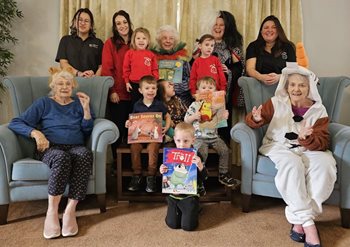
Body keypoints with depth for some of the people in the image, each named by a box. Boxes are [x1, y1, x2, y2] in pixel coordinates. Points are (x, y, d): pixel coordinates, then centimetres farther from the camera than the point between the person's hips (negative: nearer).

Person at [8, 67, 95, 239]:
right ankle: (52, 211, -32)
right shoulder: (43, 103, 13)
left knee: (85, 154, -37)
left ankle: (70, 210, -37)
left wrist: (86, 109, 1)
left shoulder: (79, 104, 21)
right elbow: (15, 123, 4)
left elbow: (87, 131, 13)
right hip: (50, 148, -2)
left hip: (75, 147, 2)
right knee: (62, 157, -40)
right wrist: (35, 133, -14)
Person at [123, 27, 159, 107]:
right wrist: (127, 82, 2)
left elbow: (155, 69, 5)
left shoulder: (151, 55, 3)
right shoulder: (130, 53, 1)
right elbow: (126, 68, 3)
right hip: (134, 85, 0)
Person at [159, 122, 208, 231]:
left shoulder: (196, 156, -10)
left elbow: (204, 177, -13)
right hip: (174, 195, 3)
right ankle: (180, 210, 31)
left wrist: (200, 166, -33)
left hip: (190, 195, -3)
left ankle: (195, 210, 25)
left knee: (188, 225, -6)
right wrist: (162, 171, -12)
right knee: (172, 224, -1)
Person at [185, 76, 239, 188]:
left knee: (224, 150, -14)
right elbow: (186, 120, 2)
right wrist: (194, 116, -17)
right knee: (203, 152, -27)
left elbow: (221, 120, 14)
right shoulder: (195, 105, -1)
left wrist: (225, 116, -8)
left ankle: (223, 175, 5)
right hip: (199, 137, -3)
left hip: (214, 135, 4)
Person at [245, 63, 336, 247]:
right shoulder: (276, 102, 1)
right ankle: (307, 223, -33)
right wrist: (256, 119, -27)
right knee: (292, 164, -36)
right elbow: (251, 121, -1)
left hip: (309, 149, 2)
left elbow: (323, 142, -4)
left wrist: (306, 138, -26)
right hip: (279, 147, -1)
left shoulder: (319, 110, 3)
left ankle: (299, 221, -27)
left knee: (325, 164, -31)